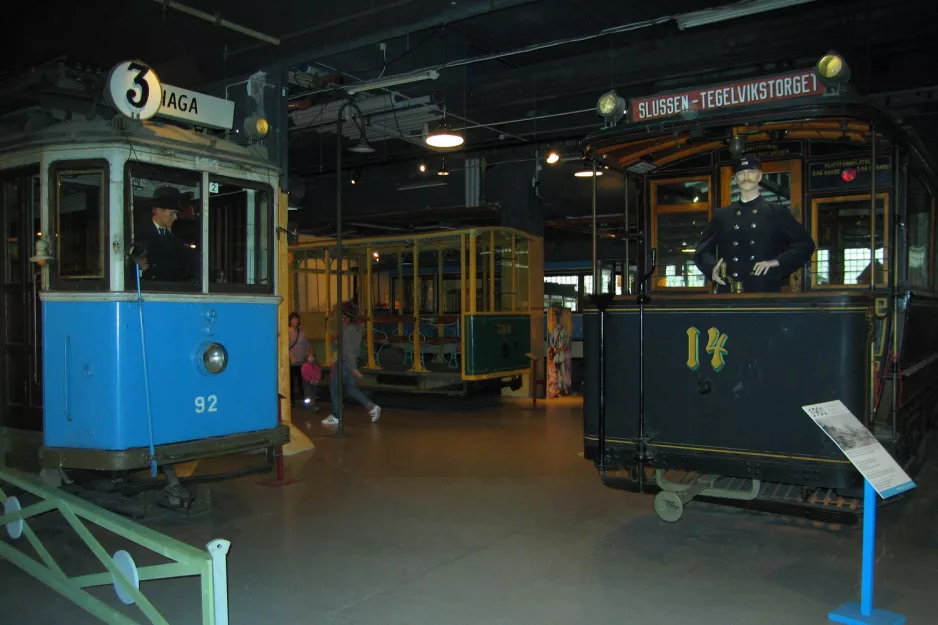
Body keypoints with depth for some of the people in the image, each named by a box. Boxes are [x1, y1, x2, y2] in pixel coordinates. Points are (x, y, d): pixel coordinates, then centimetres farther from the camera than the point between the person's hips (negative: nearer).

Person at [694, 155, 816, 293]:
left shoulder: (778, 213, 11)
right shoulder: (721, 215, 16)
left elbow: (806, 244, 8)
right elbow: (702, 250, 17)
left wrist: (777, 262, -8)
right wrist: (712, 268, -4)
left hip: (766, 292, -1)